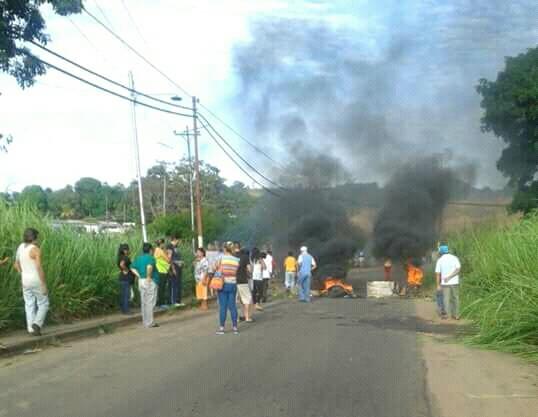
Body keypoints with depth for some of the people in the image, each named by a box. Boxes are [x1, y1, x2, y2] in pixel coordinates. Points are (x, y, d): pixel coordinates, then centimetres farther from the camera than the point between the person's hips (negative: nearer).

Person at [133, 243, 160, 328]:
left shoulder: (138, 258, 13)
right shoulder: (150, 258, -11)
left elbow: (133, 268, 8)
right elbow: (149, 267, -29)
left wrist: (140, 275, 4)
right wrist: (149, 277, -19)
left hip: (141, 281, 8)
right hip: (150, 282, -8)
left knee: (144, 303, 13)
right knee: (150, 303, -3)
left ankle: (145, 322, 18)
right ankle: (149, 323, -1)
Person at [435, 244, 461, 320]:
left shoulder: (440, 260, -1)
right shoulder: (454, 258, 1)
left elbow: (437, 273, -2)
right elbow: (459, 269, -10)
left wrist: (438, 285, 2)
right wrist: (449, 277, -13)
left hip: (445, 283, -1)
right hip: (455, 282, 1)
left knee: (446, 299, 5)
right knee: (455, 298, 10)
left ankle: (447, 313, -4)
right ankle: (456, 315, 12)